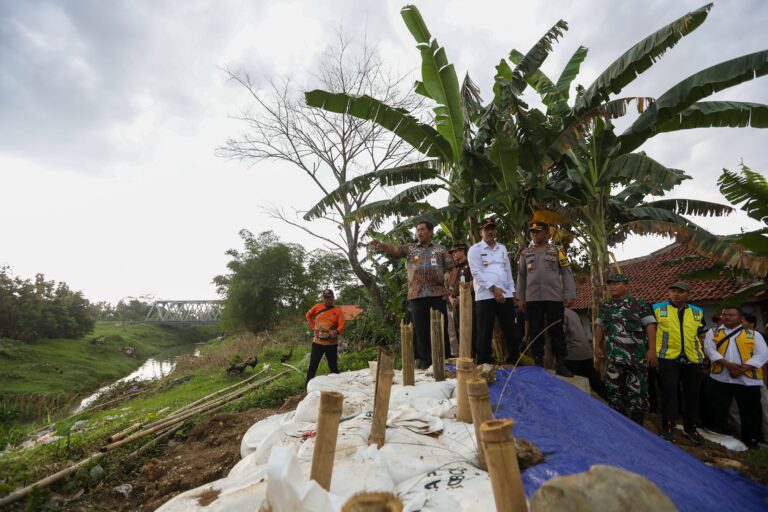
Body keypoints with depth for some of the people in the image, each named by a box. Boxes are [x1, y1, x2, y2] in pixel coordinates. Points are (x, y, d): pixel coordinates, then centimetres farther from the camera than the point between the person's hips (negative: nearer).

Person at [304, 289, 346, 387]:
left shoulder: (337, 310, -3)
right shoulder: (317, 307, 2)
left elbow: (341, 325, -13)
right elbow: (308, 316, 20)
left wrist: (337, 331, -34)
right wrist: (313, 327, 7)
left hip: (332, 344, -1)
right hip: (317, 342, 1)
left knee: (333, 367, 7)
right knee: (313, 366, 5)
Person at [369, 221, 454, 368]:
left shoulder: (440, 249, 12)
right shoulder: (410, 248, 14)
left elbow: (452, 268, 9)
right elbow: (394, 250, -2)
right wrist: (381, 245, -22)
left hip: (437, 294, -1)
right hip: (417, 295, 1)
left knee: (441, 329, 1)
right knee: (421, 330, 4)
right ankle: (425, 362, 13)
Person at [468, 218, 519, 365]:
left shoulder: (502, 248, 19)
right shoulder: (475, 249, 2)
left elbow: (508, 271, 20)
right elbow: (476, 273, -8)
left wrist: (513, 291, 13)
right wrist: (493, 288, -15)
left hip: (505, 295, 5)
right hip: (485, 295, -5)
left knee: (510, 330, 7)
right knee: (485, 332, -2)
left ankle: (514, 360, 18)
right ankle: (483, 362, 7)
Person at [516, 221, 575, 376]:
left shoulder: (557, 251, 6)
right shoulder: (525, 254, 12)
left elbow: (566, 273, 3)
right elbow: (521, 276, 12)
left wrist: (570, 295, -5)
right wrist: (520, 297, 8)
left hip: (554, 298, -2)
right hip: (532, 299, 2)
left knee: (556, 330, 2)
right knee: (535, 331, 5)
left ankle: (560, 364, 9)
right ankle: (538, 364, 14)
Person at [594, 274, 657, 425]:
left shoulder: (639, 304, -3)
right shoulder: (605, 306, 11)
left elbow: (650, 326, -8)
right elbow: (599, 326, 18)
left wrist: (652, 349, -15)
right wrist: (597, 346, 13)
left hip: (636, 356, -4)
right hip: (613, 357, 5)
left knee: (637, 391, 1)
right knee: (614, 390, 9)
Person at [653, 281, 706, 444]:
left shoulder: (698, 312, 11)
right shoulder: (657, 309, -2)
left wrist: (700, 354, 15)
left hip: (692, 360, 4)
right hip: (668, 358, -4)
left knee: (692, 394, 12)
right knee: (669, 392, -4)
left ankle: (690, 427, 28)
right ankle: (667, 428, 6)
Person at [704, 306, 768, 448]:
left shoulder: (753, 334, 7)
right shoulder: (713, 332, 8)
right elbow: (709, 349, -5)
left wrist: (743, 368, -16)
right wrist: (728, 364, -18)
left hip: (747, 380, 0)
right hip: (720, 378, 1)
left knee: (750, 412, 9)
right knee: (718, 410, 6)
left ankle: (751, 438, 26)